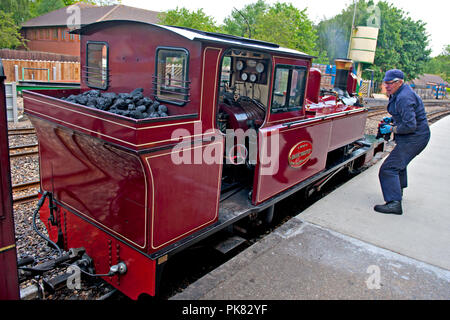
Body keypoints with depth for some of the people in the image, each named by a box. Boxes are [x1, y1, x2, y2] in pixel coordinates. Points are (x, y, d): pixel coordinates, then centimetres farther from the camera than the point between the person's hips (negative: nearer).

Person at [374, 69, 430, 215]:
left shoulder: (404, 98, -24)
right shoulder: (399, 93, 9)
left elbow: (410, 125, -29)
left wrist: (392, 129, -16)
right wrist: (392, 119, 10)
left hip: (414, 138, -11)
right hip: (415, 136, 11)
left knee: (389, 168, -17)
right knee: (399, 161, 31)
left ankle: (394, 203, -22)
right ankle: (399, 190, 51)